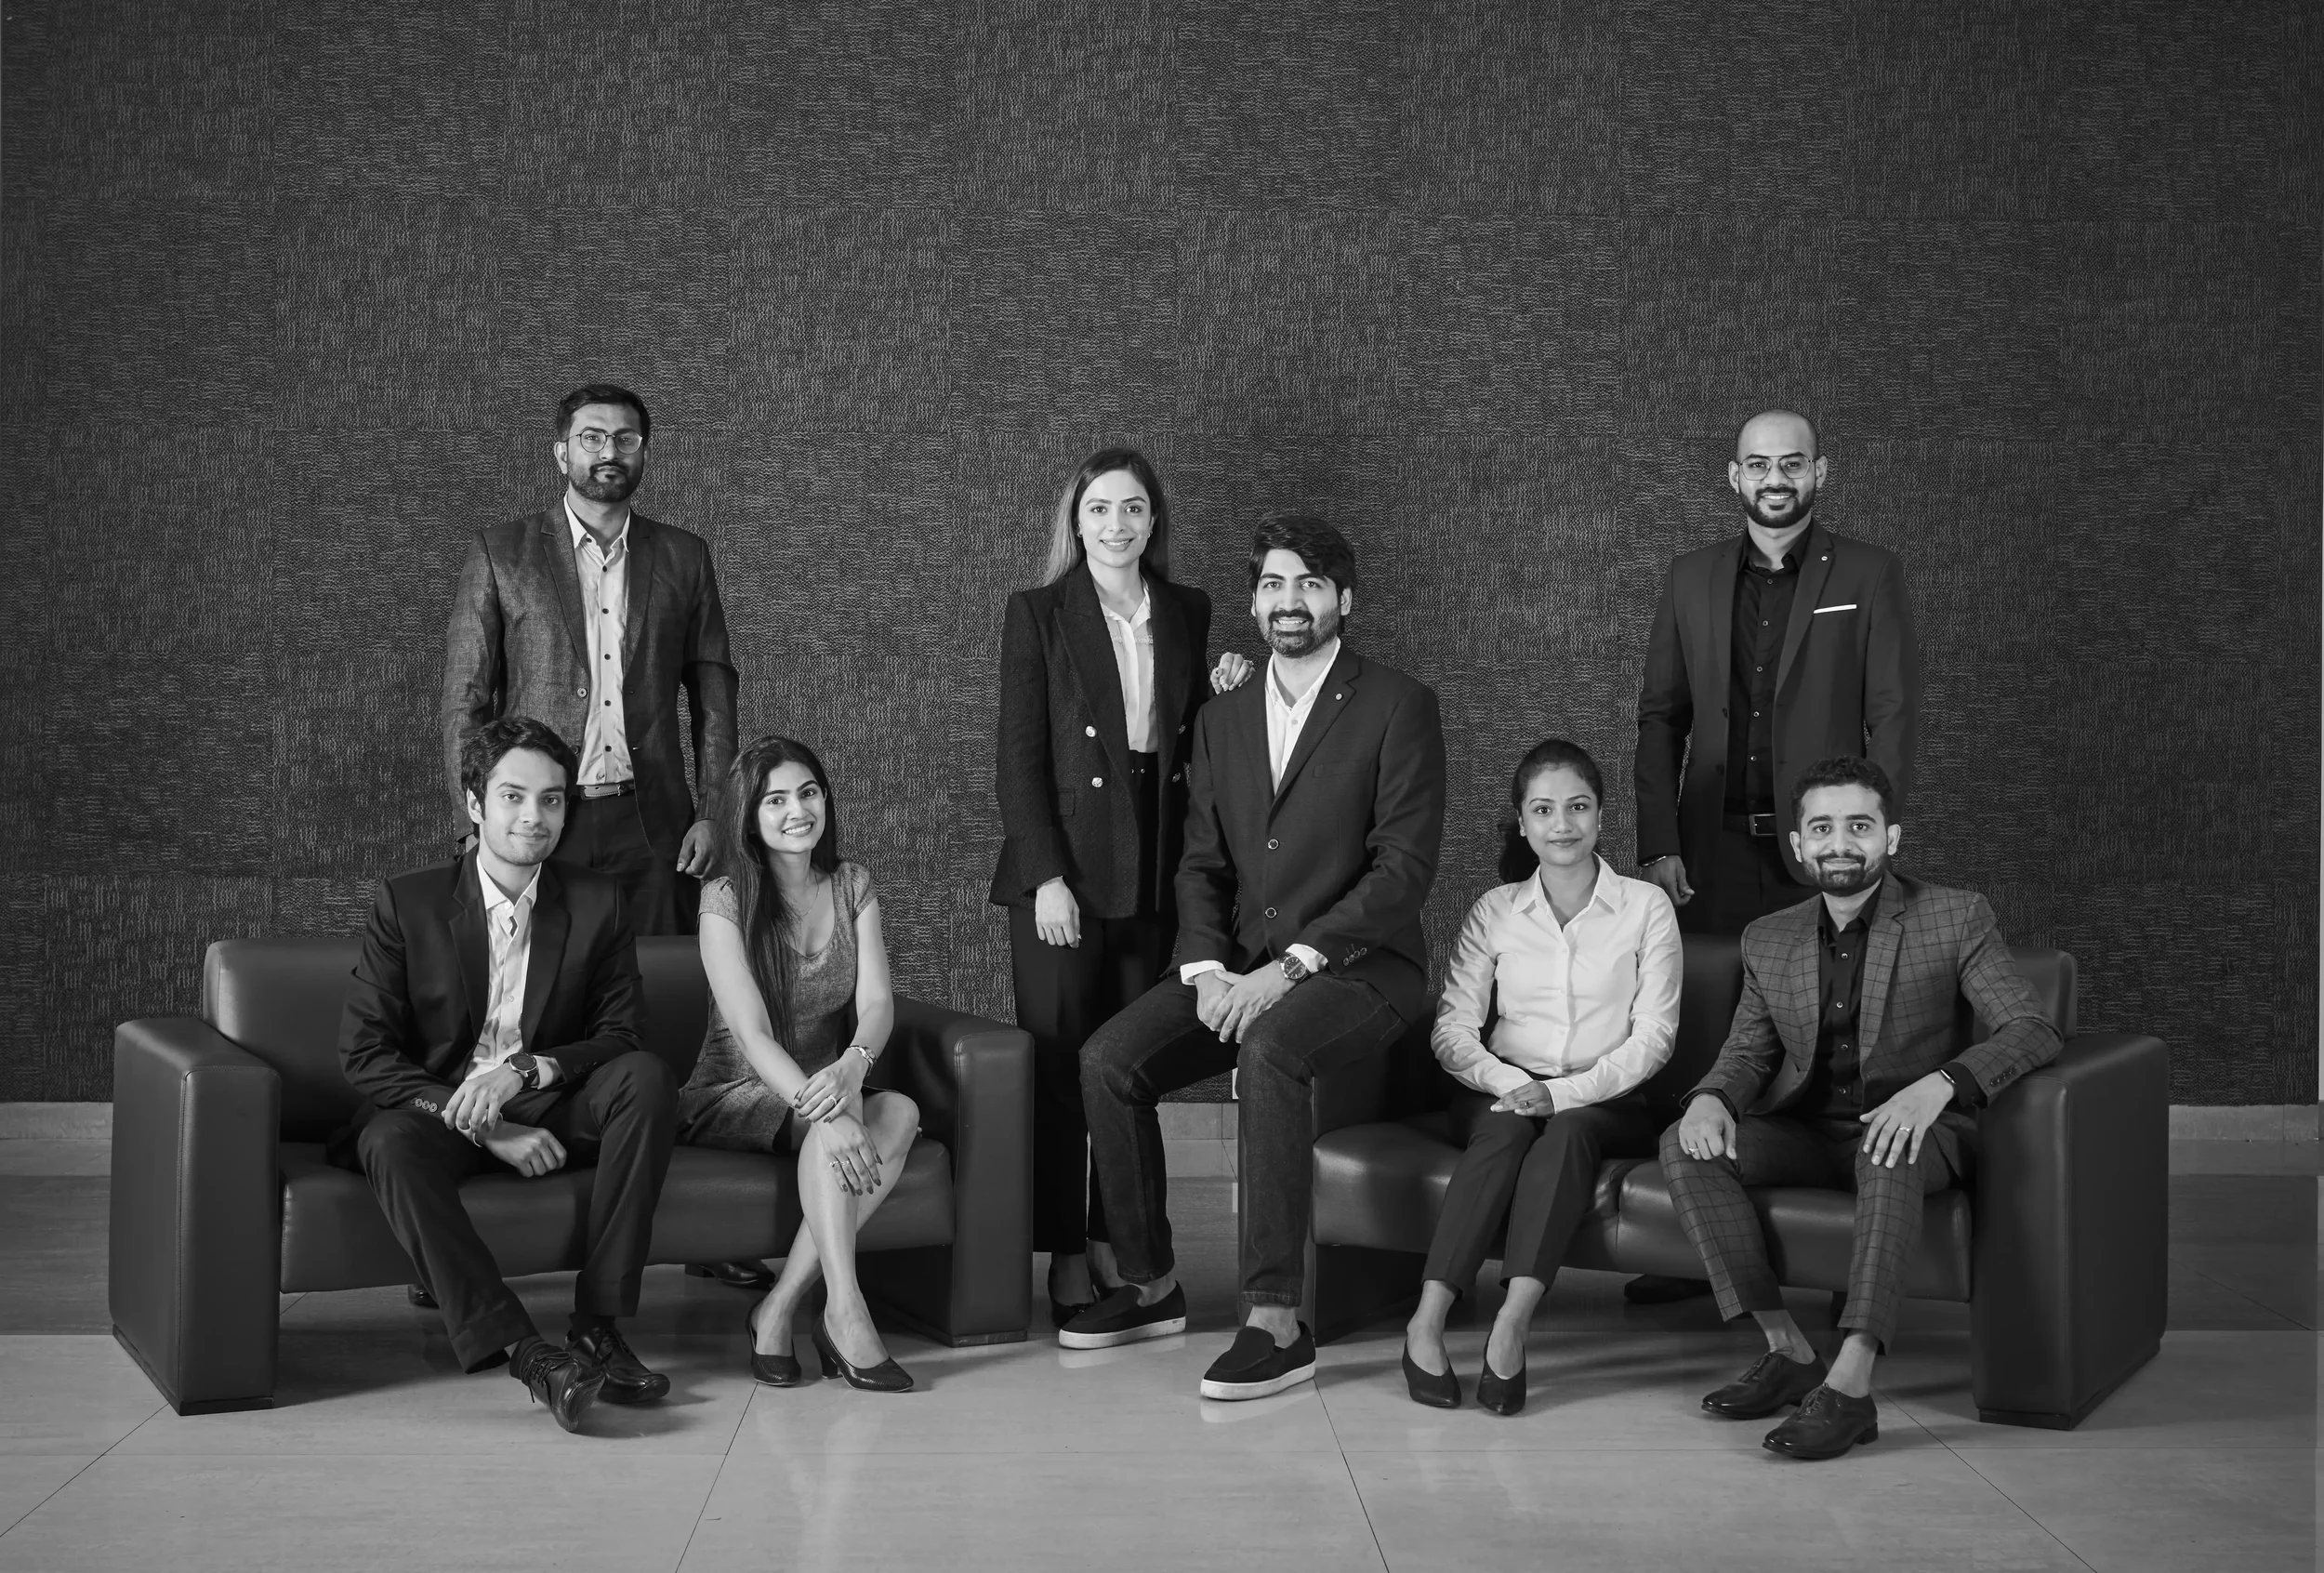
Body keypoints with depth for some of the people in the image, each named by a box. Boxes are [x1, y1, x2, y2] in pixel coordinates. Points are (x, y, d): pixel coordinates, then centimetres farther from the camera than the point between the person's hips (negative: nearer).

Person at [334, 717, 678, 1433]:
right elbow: (362, 1051, -8)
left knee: (645, 1078, -26)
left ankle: (600, 1325, -26)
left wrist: (524, 1069, -23)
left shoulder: (596, 904, 1)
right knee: (392, 1143, -35)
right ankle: (525, 1353, -41)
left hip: (550, 1111, 2)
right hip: (440, 1111, -2)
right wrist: (487, 1127, -20)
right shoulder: (406, 903, -4)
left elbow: (623, 1035, -2)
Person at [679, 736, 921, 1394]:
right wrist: (824, 1110, -37)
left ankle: (778, 1309, -29)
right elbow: (752, 1032, -20)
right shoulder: (725, 899, -10)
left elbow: (876, 1002, -8)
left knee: (901, 1112, -29)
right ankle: (844, 1309, -40)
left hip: (823, 1086, 4)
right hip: (734, 1099, -4)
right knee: (830, 1120, -36)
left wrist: (852, 1067, -33)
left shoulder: (852, 887, 5)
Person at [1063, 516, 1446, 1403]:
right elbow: (1201, 863, 13)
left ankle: (1275, 1323, -32)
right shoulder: (1221, 719, 15)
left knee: (1268, 1050, -37)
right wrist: (1206, 969, -7)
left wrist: (1289, 966, -19)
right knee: (1107, 1061, -17)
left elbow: (1405, 865, -12)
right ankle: (1149, 1287, 1)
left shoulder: (1398, 706, -3)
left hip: (1358, 967, -6)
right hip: (1240, 965, 6)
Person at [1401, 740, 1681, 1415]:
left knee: (1569, 1129, -34)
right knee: (1507, 1128, -33)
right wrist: (1509, 1083, -19)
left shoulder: (1646, 907, 4)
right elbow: (1452, 1030, 2)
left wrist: (1564, 1092, -17)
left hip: (1607, 1102, -1)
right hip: (1505, 1092, 1)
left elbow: (1653, 1035, -3)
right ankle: (1426, 1322, -40)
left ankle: (1512, 1325, -44)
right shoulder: (1494, 911, 9)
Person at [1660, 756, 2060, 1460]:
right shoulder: (1768, 941, 9)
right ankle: (1787, 1349, -17)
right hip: (1809, 1132, 5)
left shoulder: (1956, 918, -4)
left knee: (1889, 1158, -39)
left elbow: (2032, 1031, -12)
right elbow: (1748, 1052, 14)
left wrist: (1937, 1084, -31)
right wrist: (1710, 1098, -12)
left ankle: (1850, 1384, -42)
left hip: (1918, 1131, -4)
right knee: (1685, 1146, -20)